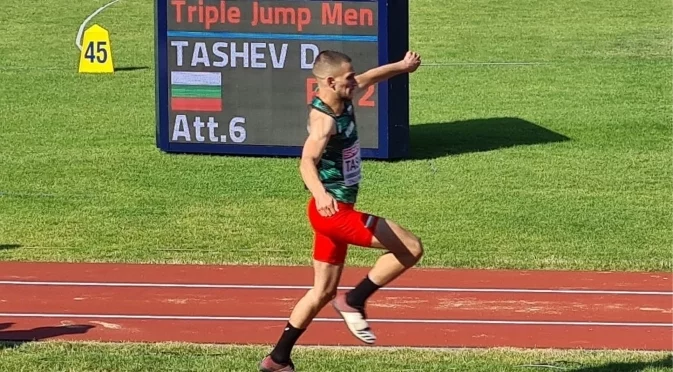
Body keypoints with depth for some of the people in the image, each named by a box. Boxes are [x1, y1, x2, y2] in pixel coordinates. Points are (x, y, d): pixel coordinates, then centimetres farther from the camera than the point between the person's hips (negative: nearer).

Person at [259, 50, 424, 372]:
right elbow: (307, 162, -40)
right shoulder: (324, 119, -23)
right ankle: (354, 301, -4)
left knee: (324, 291, 17)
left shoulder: (344, 100, 4)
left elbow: (368, 78, 27)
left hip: (336, 212, 10)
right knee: (411, 248, -11)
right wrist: (320, 194, -58)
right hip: (333, 211, -10)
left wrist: (401, 67, 42)